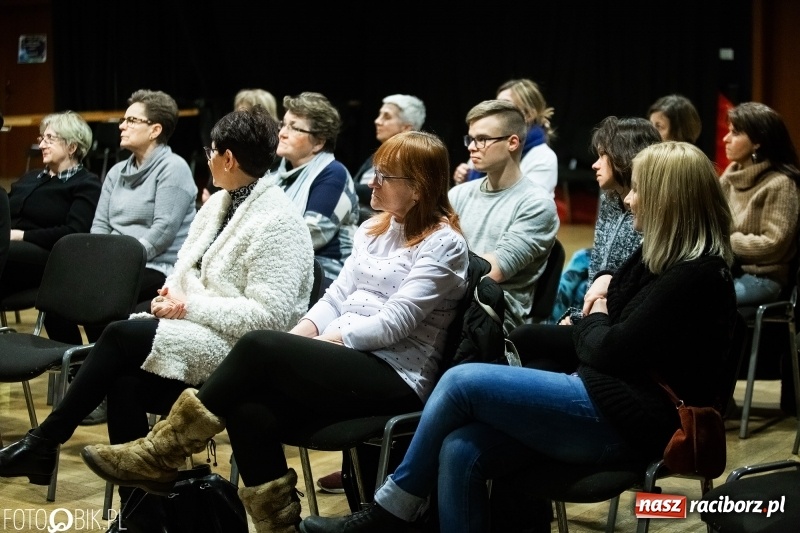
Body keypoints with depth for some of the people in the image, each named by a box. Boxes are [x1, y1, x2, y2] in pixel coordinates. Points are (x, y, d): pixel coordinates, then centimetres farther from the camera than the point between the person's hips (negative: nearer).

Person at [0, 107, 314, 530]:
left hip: (236, 351, -8)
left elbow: (268, 316, -21)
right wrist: (170, 295, -4)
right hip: (194, 334, 8)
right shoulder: (218, 204, 14)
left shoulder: (278, 222, -14)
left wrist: (190, 308, -18)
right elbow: (185, 273, 20)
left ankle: (43, 443, -9)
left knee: (120, 335, -22)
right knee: (123, 384, -21)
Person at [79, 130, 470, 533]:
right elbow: (337, 297, 13)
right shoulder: (372, 229, 18)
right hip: (348, 363, 7)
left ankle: (160, 456, -17)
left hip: (397, 377, -7)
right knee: (248, 409, -25)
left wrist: (319, 342, -17)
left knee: (259, 346, -25)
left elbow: (394, 323, -15)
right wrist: (298, 336, -5)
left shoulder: (443, 244, -7)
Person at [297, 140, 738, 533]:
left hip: (626, 419, -9)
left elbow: (612, 351, -17)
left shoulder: (697, 276, -12)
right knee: (461, 451, -14)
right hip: (599, 400, 9)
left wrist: (591, 322, 3)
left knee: (463, 382, -15)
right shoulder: (655, 256, 18)